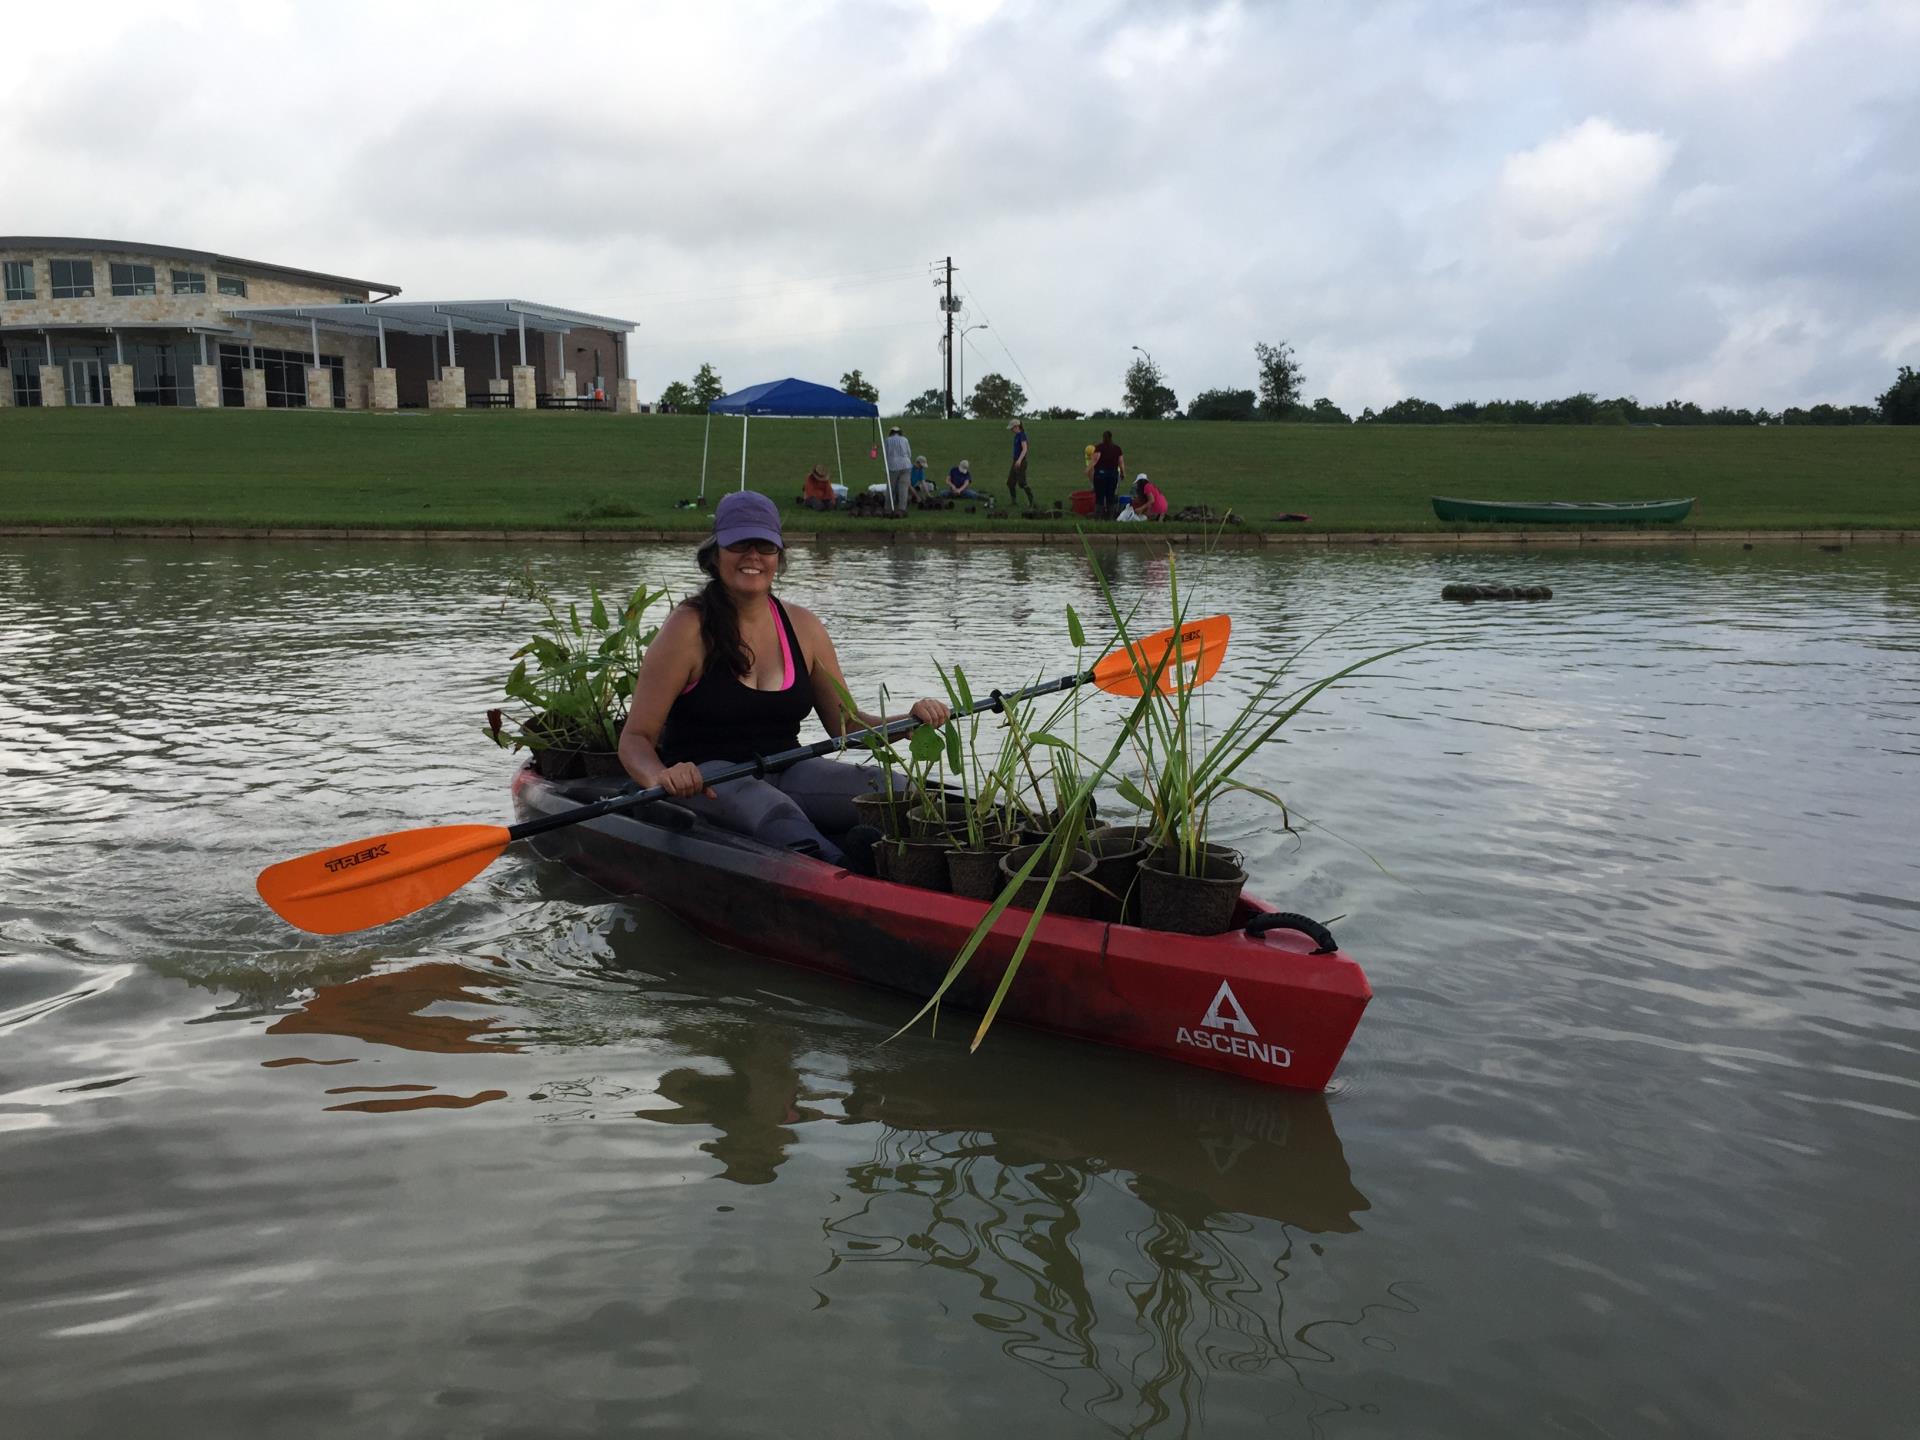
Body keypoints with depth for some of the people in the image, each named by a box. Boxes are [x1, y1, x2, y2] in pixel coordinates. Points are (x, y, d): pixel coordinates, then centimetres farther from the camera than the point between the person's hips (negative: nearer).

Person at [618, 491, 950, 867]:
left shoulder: (803, 626, 11)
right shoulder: (690, 628, -4)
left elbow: (846, 724, 16)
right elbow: (636, 738, -6)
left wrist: (910, 720, -4)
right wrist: (662, 778, -30)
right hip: (708, 779, -5)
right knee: (775, 813, -39)